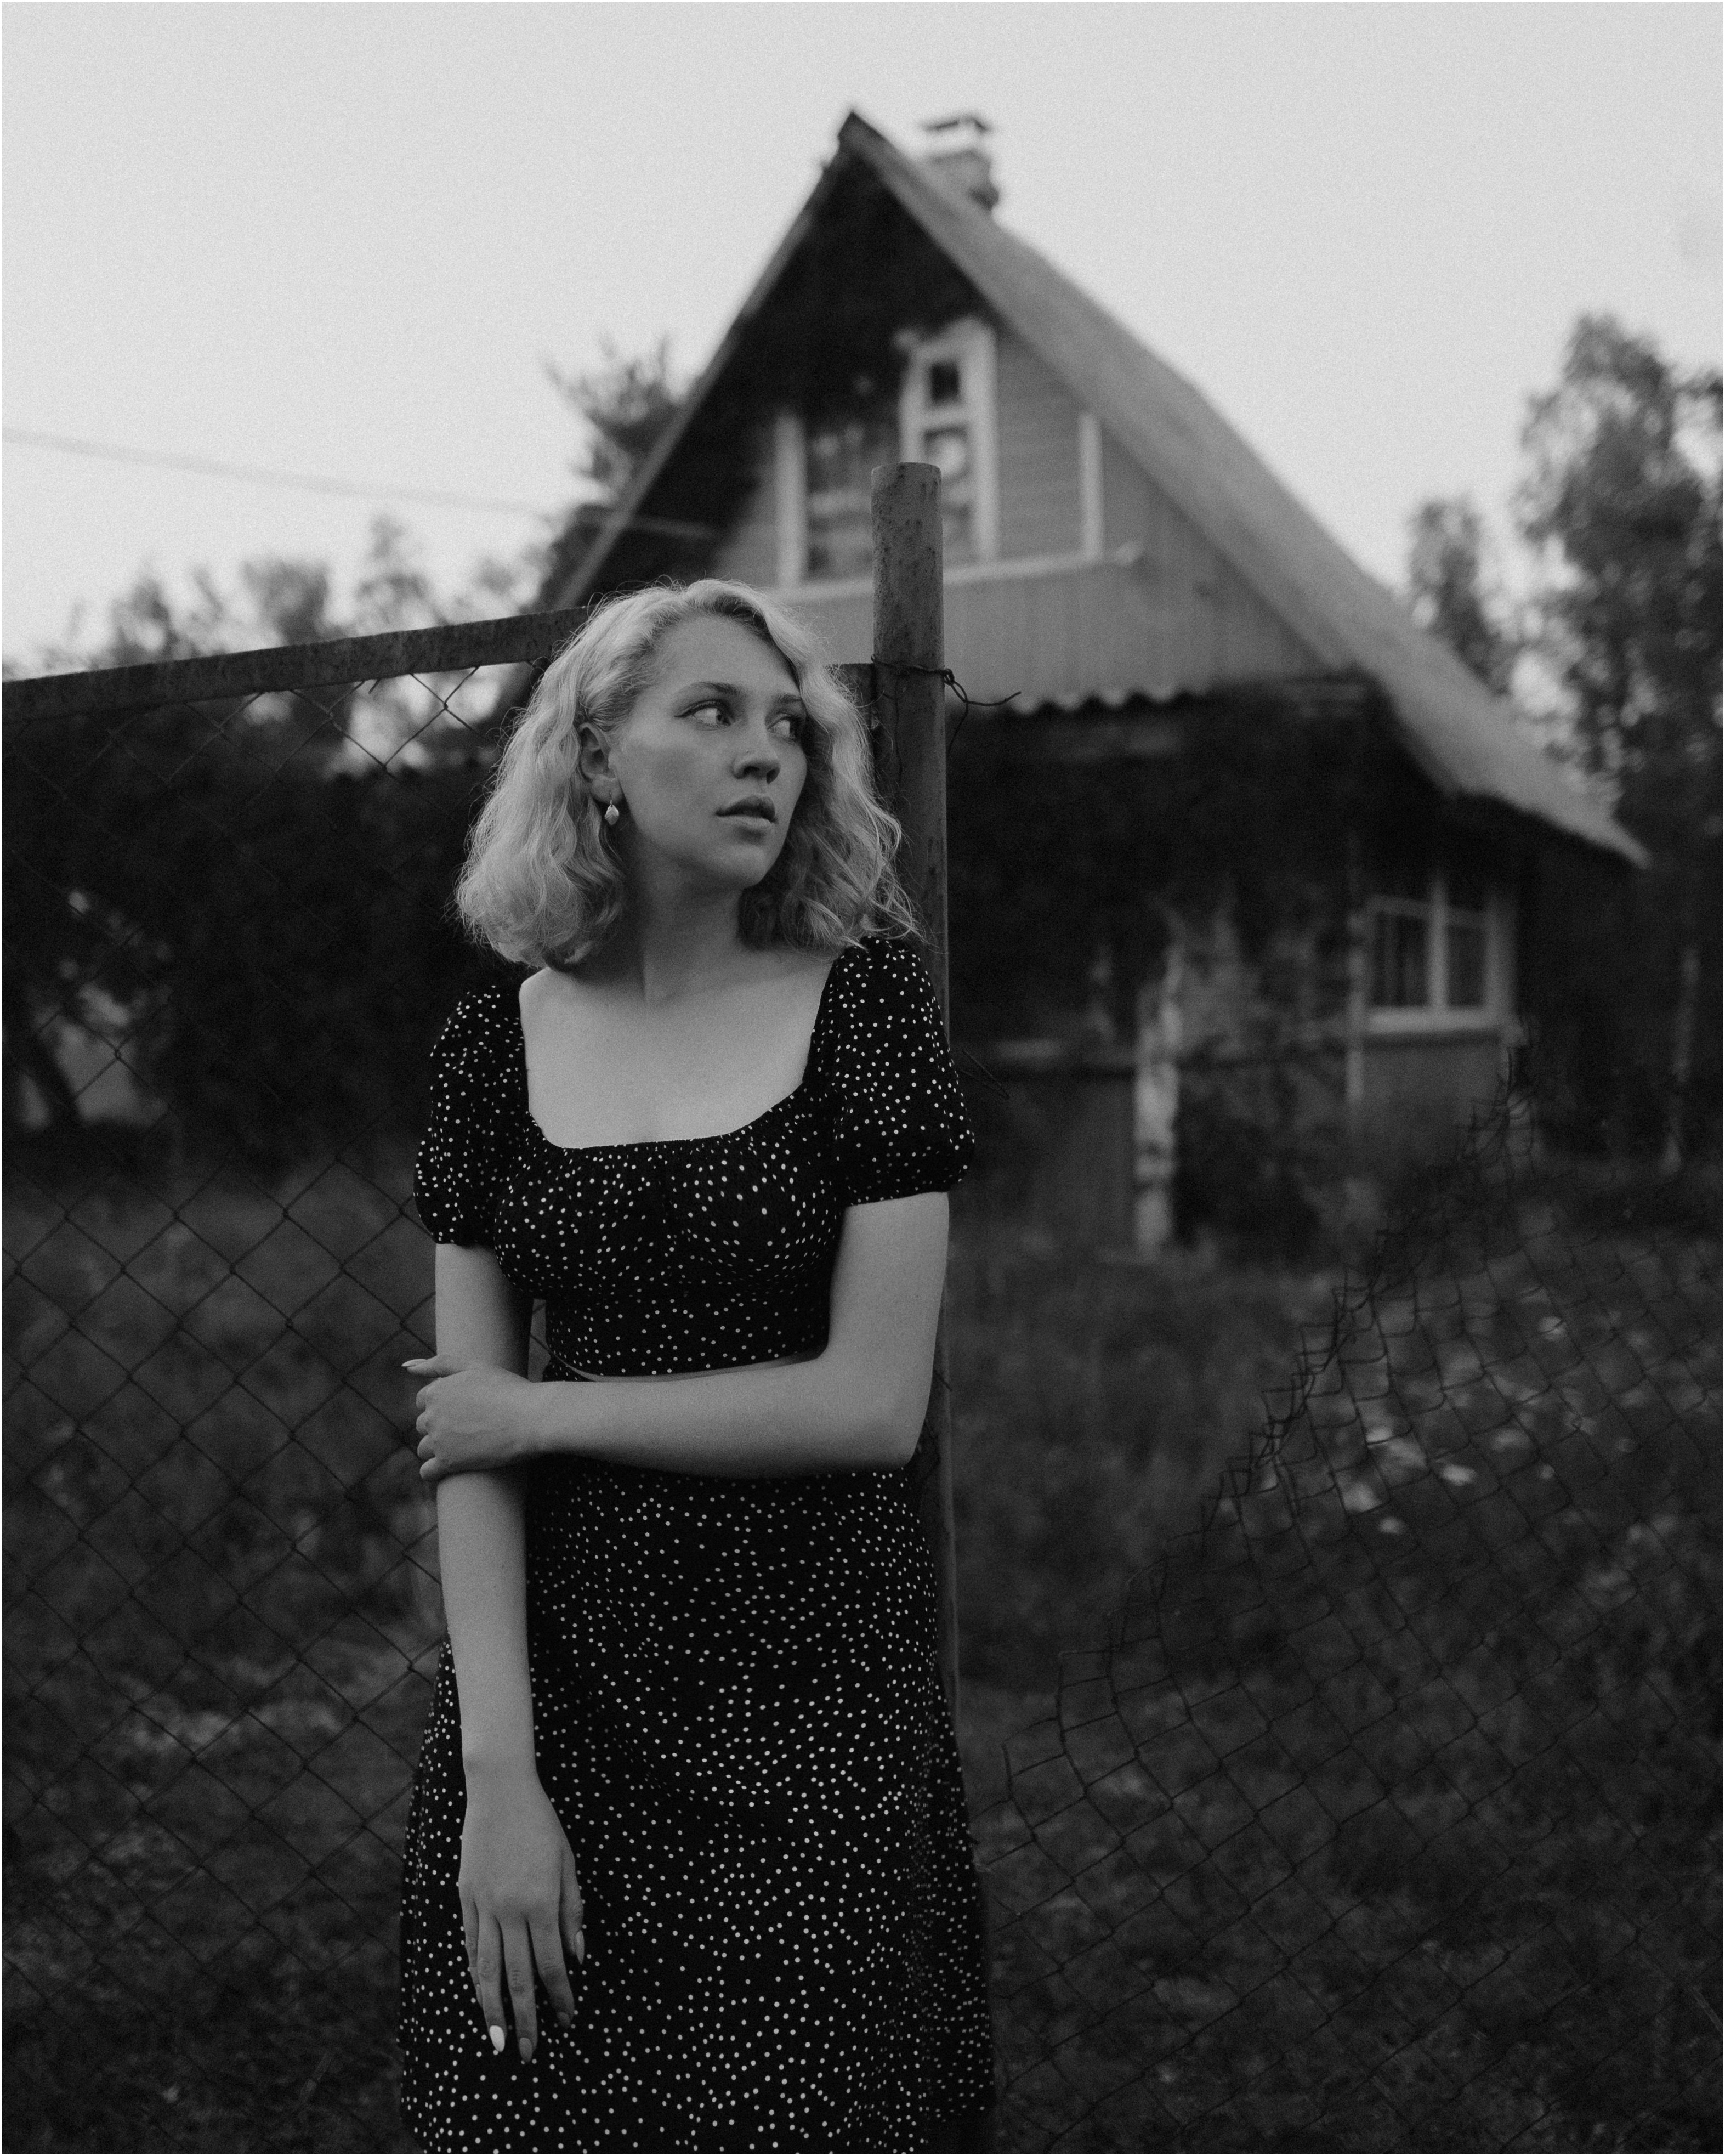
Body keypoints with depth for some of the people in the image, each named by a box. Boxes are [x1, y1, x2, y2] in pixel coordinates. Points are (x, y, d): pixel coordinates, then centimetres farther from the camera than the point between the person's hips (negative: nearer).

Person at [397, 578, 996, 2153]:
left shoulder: (866, 1005, -5)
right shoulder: (496, 1046, 0)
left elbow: (875, 1403, -11)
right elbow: (468, 1439, -3)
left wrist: (548, 1412, -8)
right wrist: (496, 1770, -11)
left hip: (811, 1678, -2)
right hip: (557, 1669, 2)